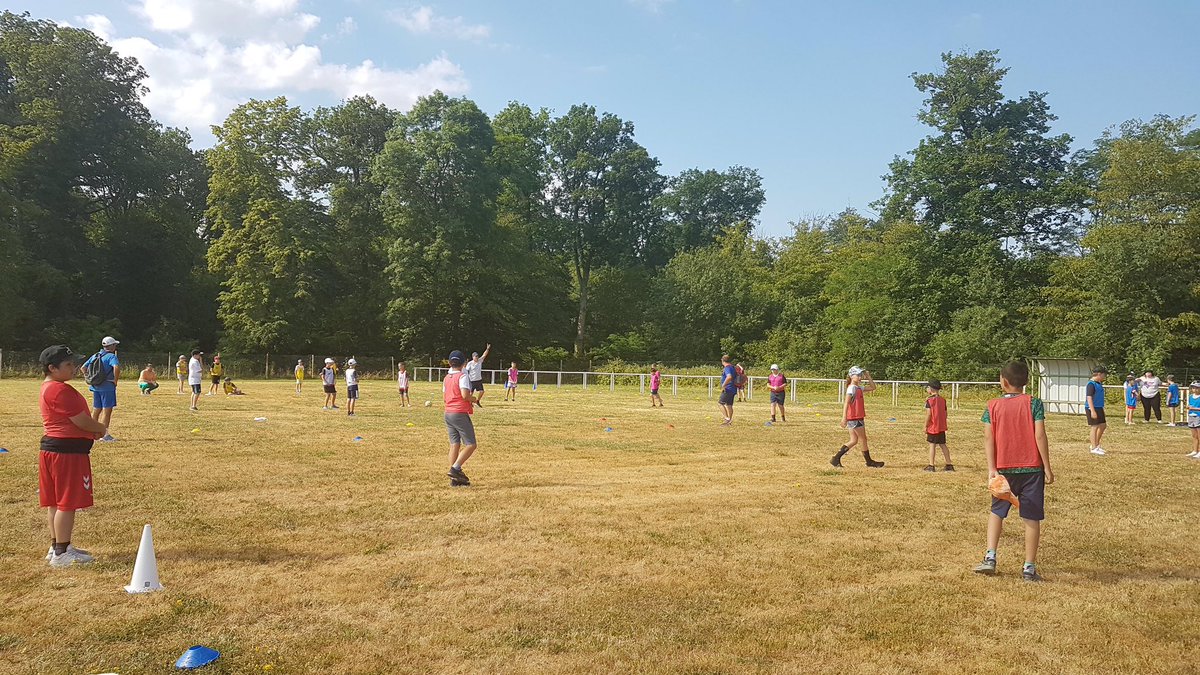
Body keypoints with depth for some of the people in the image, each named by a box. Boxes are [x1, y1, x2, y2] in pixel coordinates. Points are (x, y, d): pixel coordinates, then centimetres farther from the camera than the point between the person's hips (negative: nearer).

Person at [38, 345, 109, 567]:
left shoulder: (47, 388, 16)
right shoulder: (61, 390, -18)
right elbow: (81, 421, -18)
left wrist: (92, 430, 5)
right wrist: (101, 429, 1)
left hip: (51, 447, 11)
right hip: (68, 451, -11)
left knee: (54, 502, 16)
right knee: (67, 503, -4)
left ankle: (57, 547, 25)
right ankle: (61, 553, 1)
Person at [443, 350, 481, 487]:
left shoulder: (446, 378, 13)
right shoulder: (463, 376, -10)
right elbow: (465, 395, -22)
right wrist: (475, 399, -3)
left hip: (448, 414, 8)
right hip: (460, 414, -8)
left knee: (455, 445, 9)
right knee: (471, 445, -3)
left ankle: (455, 479, 8)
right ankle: (455, 469, -16)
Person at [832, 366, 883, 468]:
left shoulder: (859, 388, 14)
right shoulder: (852, 388, -14)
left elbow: (873, 387, 24)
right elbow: (846, 403, -21)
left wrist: (868, 377, 13)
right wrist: (844, 418, -28)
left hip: (858, 418, 9)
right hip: (854, 418, -9)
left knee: (854, 441, 9)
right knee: (863, 439, 2)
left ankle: (836, 458, 7)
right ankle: (869, 461, 15)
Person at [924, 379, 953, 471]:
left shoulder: (929, 400, -12)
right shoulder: (943, 400, 7)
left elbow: (928, 414, -16)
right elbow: (945, 414, 9)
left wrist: (925, 426, -10)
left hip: (933, 426, -6)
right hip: (942, 427, 6)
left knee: (932, 444, 0)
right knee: (943, 445, 13)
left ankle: (931, 465, 1)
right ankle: (949, 464, 15)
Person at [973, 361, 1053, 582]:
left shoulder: (993, 406, 0)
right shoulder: (1034, 403, -4)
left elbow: (988, 439, -6)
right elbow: (1040, 436, -10)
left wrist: (992, 469, -6)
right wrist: (1047, 468, -5)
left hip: (1004, 469, 1)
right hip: (1032, 468, -1)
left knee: (997, 512, 17)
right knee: (1032, 518, 6)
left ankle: (990, 558, 6)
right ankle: (1029, 567, 7)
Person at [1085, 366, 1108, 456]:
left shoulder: (1098, 383, 14)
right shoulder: (1091, 384, -15)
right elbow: (1089, 398, -21)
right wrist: (1092, 411, -26)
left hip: (1099, 408, 10)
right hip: (1092, 408, -10)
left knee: (1103, 425, 14)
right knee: (1094, 427, -5)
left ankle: (1096, 444, 27)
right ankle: (1094, 448, 1)